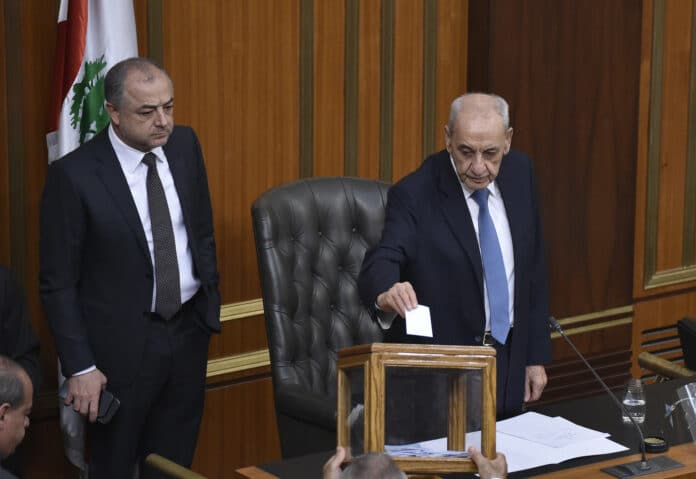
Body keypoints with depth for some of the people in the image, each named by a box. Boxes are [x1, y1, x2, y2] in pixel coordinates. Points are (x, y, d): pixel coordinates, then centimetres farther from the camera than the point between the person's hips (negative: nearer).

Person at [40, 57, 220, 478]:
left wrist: (211, 301, 9)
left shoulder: (185, 145, -2)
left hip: (189, 331, 5)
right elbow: (58, 283, -13)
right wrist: (79, 367, -14)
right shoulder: (74, 175, -18)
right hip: (123, 343, -5)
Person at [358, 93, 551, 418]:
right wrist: (386, 294, -54)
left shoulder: (519, 172, 0)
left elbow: (533, 267, 7)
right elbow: (380, 265, -31)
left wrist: (536, 355, 7)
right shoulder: (414, 196, -17)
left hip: (509, 361, 5)